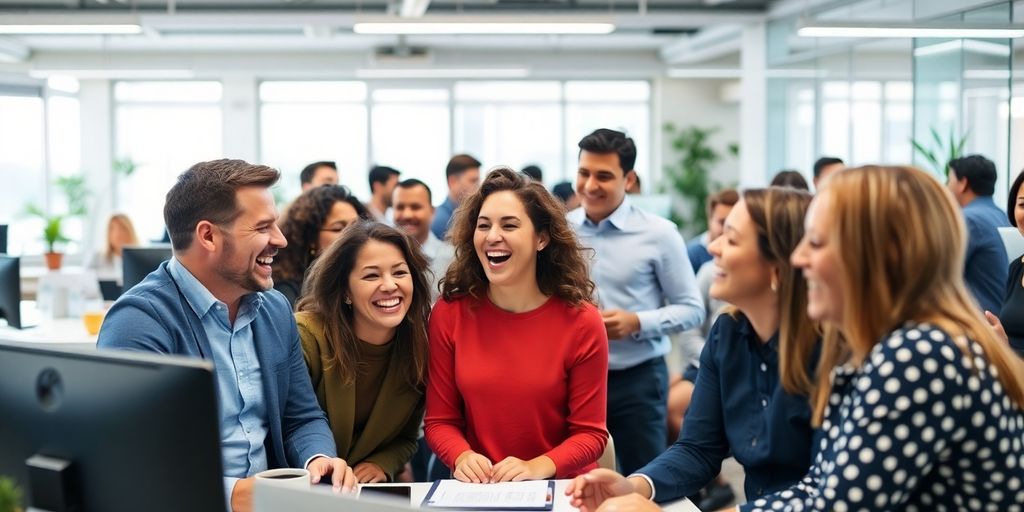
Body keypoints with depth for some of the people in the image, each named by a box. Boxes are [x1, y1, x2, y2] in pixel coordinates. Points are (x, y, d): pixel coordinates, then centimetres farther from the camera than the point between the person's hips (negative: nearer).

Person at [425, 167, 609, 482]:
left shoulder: (581, 322, -7)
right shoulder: (449, 313, -2)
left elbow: (590, 433, -4)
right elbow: (440, 421, 3)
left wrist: (537, 467, -21)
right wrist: (462, 456, -18)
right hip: (479, 491, 1)